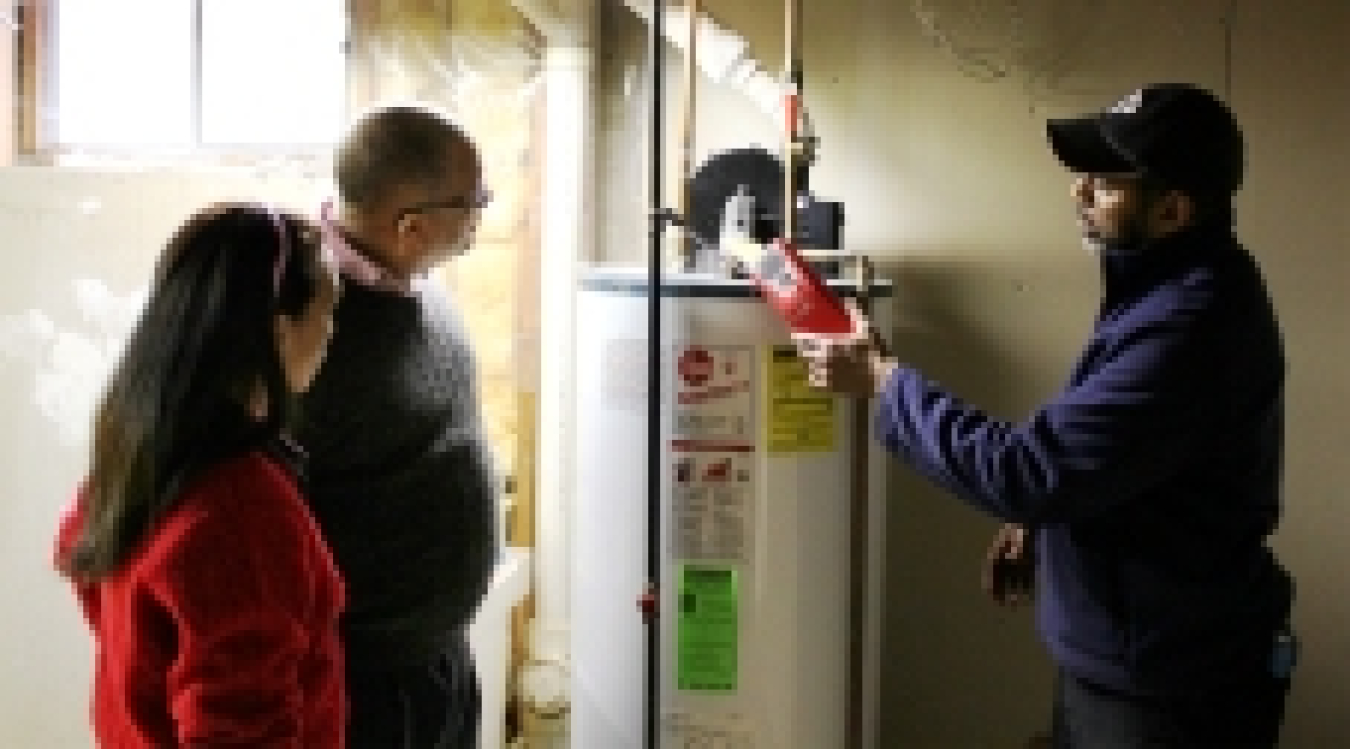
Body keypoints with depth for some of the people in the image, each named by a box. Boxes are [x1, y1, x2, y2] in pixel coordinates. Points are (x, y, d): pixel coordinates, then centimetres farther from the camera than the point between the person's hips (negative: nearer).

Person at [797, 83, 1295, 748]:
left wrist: (881, 377, -21)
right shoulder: (1175, 286, 4)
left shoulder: (1188, 327, -30)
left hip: (1163, 690, -9)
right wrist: (1042, 514, 7)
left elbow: (1024, 471, -30)